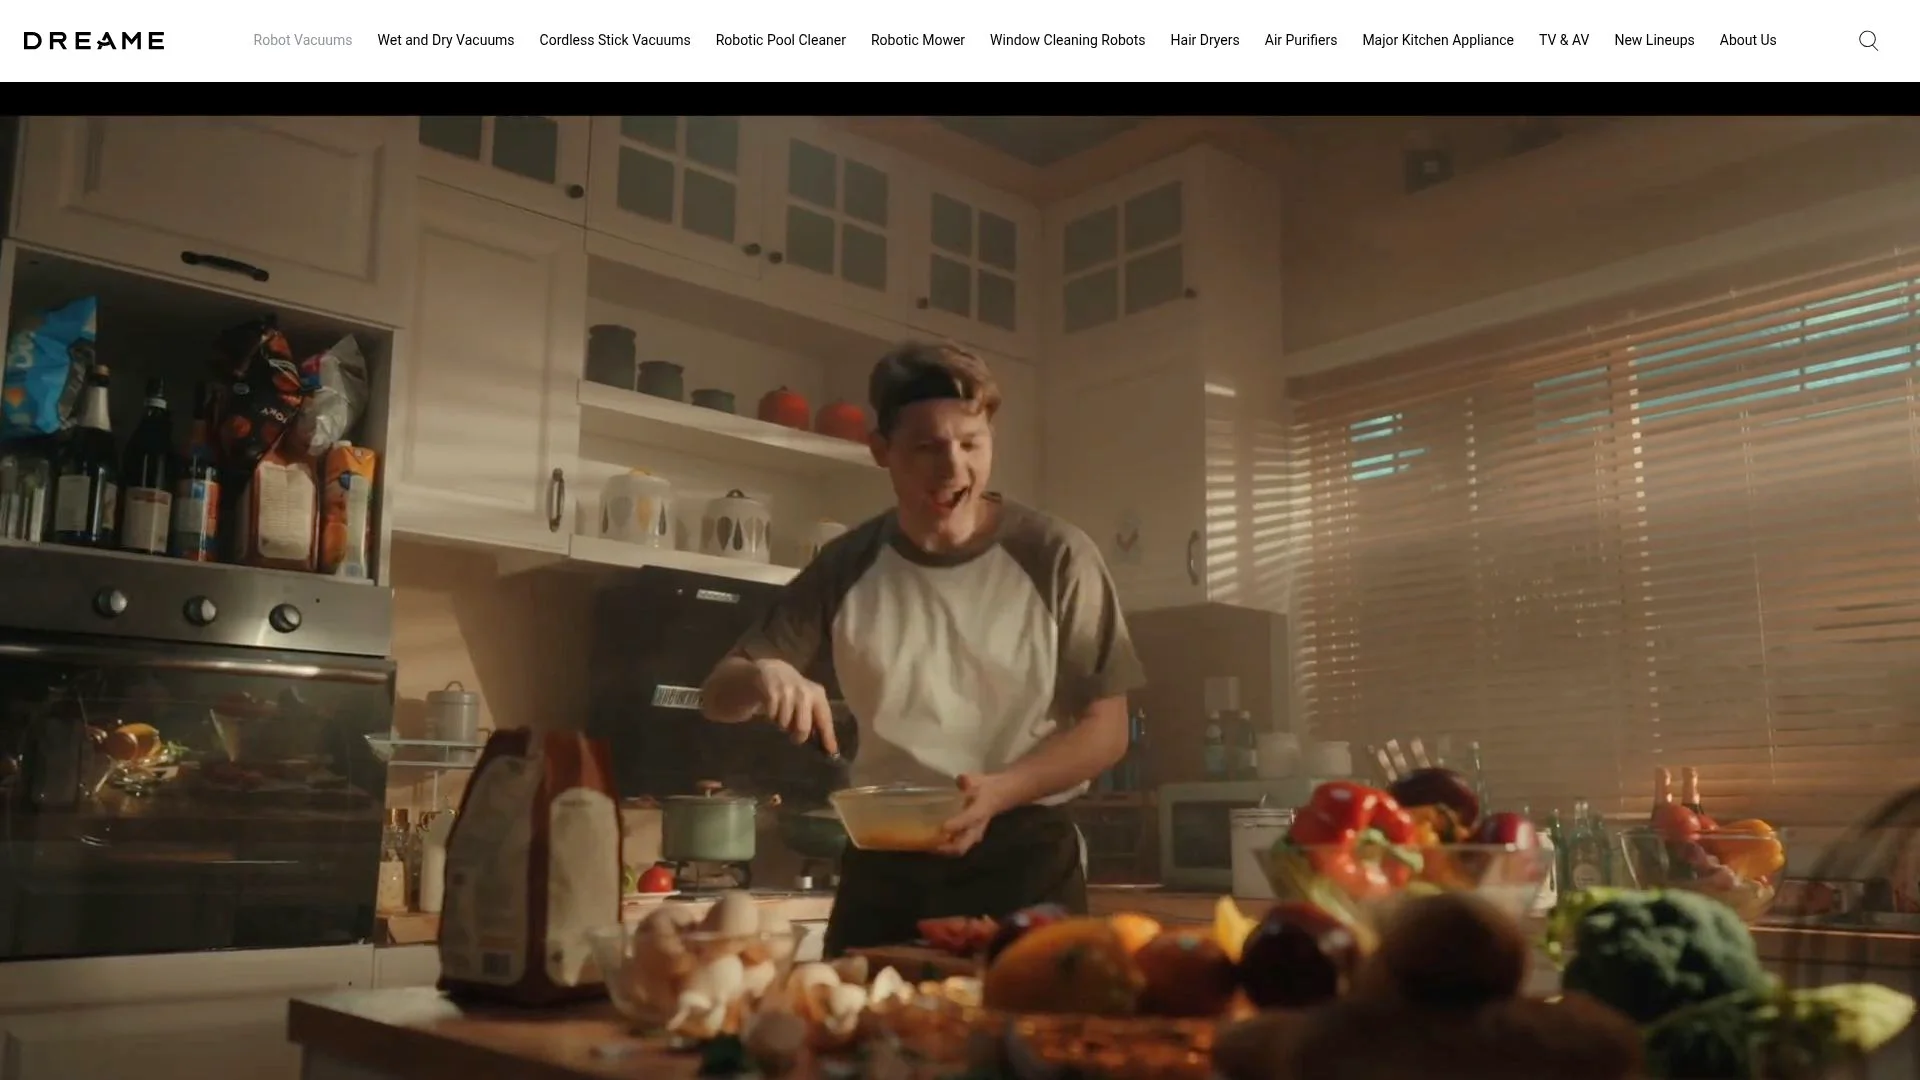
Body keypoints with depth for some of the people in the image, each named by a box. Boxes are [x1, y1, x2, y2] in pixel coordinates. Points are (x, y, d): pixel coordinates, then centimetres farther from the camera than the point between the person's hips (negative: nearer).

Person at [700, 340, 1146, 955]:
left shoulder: (1054, 558, -8)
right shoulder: (847, 571, 1)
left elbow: (1106, 728, -4)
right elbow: (717, 697, 5)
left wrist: (1000, 791, -22)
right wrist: (763, 678, -19)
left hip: (1022, 859, -2)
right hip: (882, 867, 3)